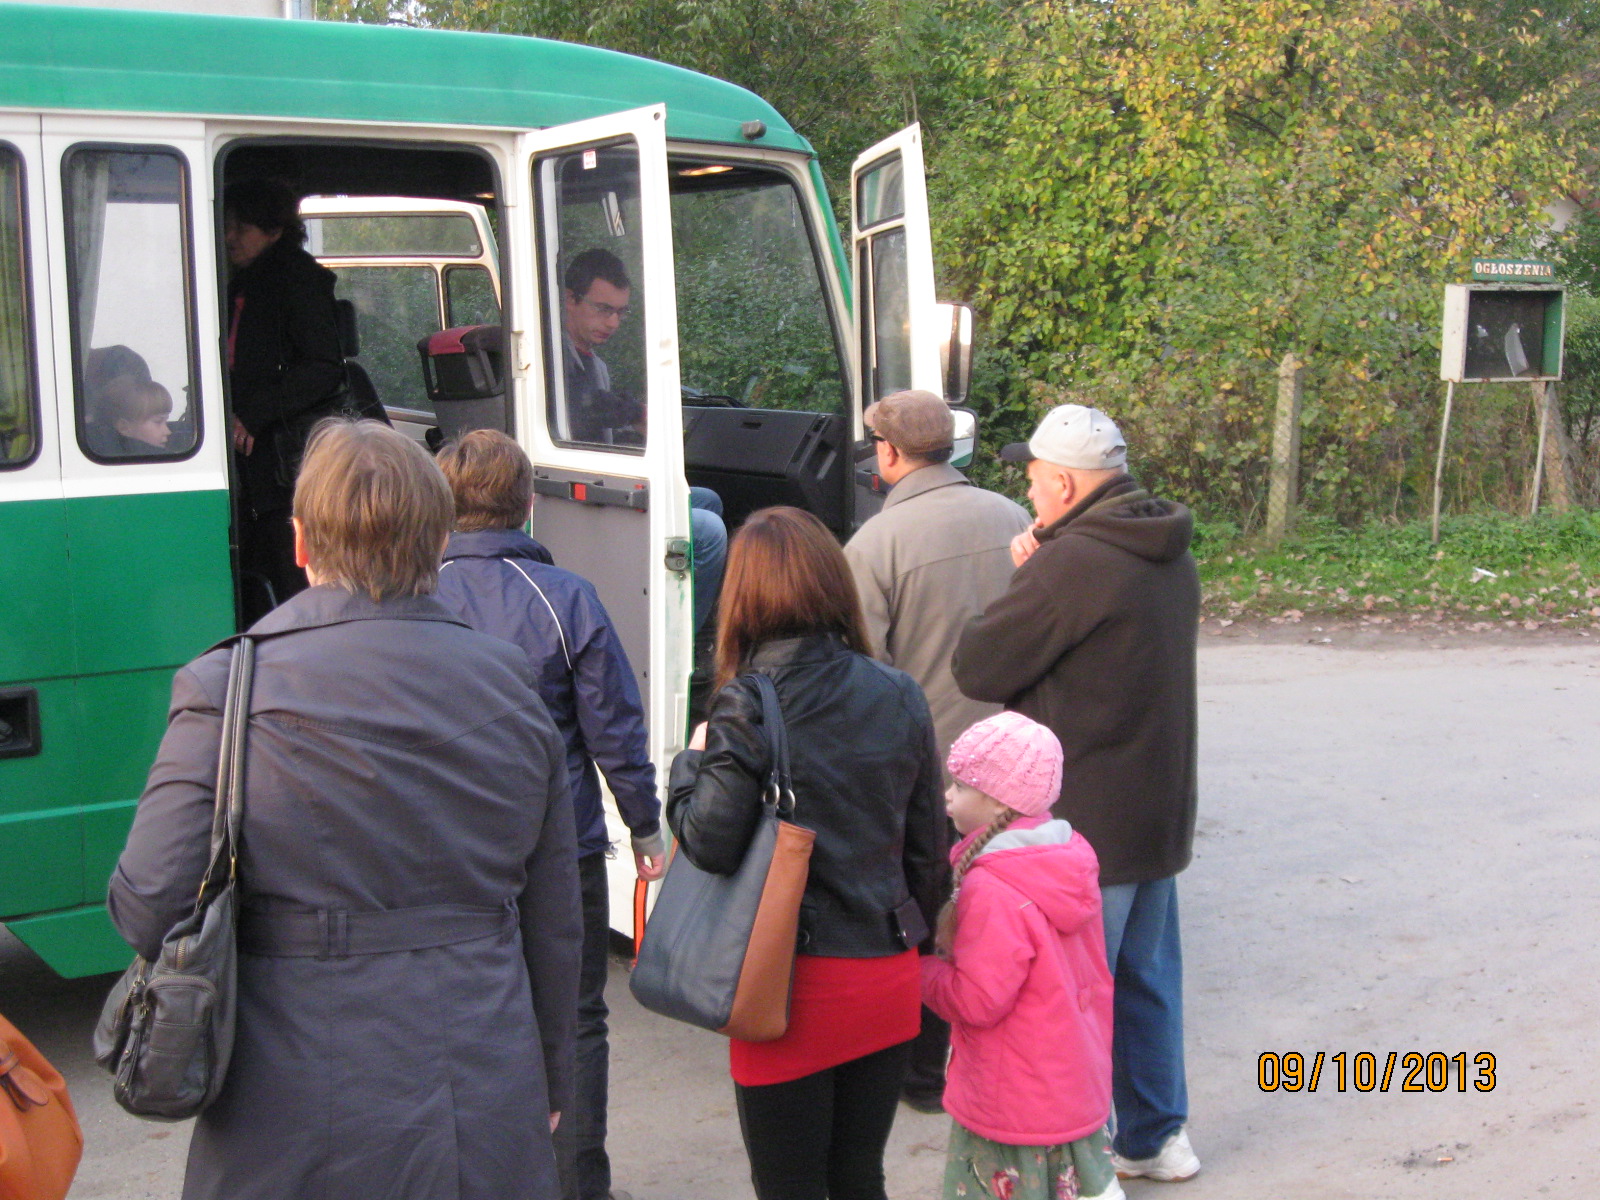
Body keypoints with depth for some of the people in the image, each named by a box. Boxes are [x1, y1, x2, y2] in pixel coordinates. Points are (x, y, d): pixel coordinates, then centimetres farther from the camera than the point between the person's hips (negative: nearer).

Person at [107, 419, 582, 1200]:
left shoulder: (230, 690, -11)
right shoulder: (510, 686, 0)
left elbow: (149, 907, -16)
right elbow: (555, 922, 6)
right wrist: (549, 1081, 19)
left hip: (302, 1134, -3)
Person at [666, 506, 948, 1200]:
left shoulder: (748, 706, -15)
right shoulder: (900, 697, 1)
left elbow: (709, 843, -19)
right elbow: (928, 844, 8)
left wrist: (689, 765, 0)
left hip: (796, 985, -5)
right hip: (888, 979, 5)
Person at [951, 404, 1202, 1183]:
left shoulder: (1072, 563, -22)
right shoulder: (1167, 557, 8)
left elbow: (977, 668, -17)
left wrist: (1023, 581, -2)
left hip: (1087, 820, -9)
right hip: (1160, 814, 9)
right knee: (1146, 979, 20)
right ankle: (1156, 1136, 32)